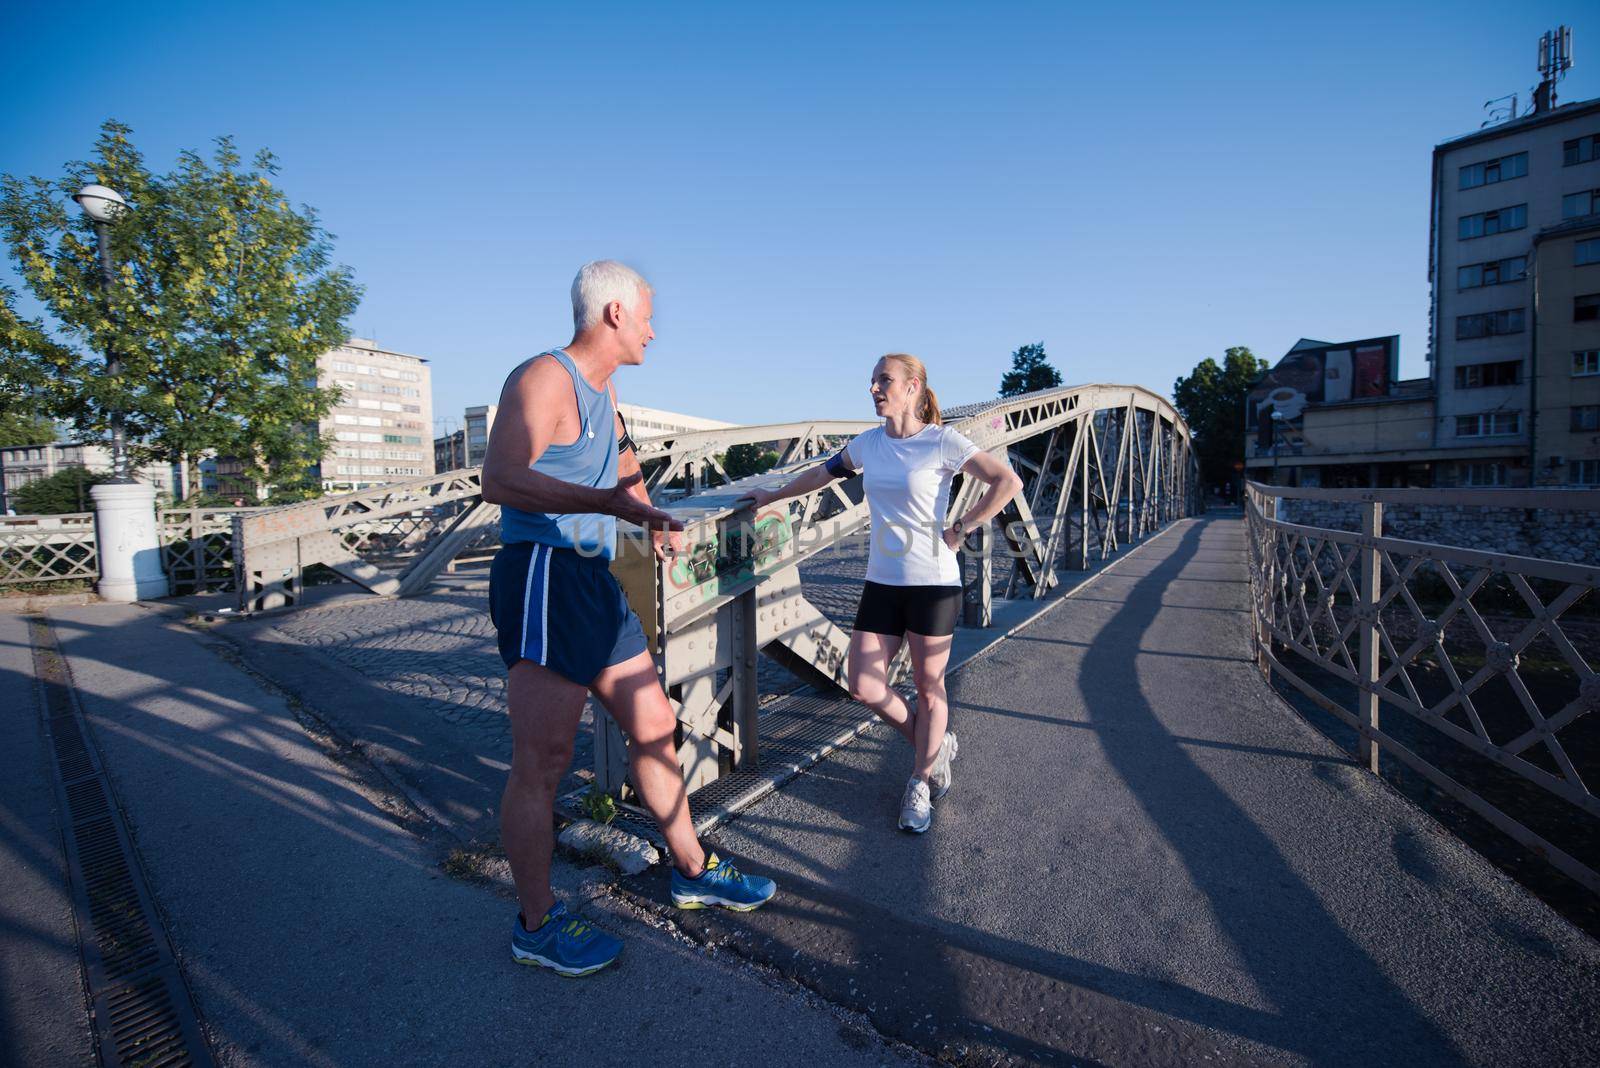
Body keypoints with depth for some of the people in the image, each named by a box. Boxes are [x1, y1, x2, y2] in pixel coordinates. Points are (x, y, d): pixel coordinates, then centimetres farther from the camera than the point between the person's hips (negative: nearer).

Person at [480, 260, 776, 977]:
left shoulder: (601, 387, 19)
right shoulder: (544, 379, -11)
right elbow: (501, 479, -27)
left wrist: (650, 514, 41)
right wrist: (602, 501, -40)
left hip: (594, 583, 10)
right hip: (543, 577, -10)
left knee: (655, 728, 13)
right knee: (541, 766, -1)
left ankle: (692, 872, 29)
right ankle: (537, 926, 17)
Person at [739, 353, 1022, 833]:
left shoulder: (942, 441, -9)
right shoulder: (869, 443, 7)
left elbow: (1007, 481, -13)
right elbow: (823, 473, 22)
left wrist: (959, 529, -12)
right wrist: (771, 495, 27)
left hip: (933, 582, -5)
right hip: (881, 581, 5)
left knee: (928, 688, 7)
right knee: (864, 686, 3)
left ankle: (919, 785, 27)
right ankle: (936, 746, 28)